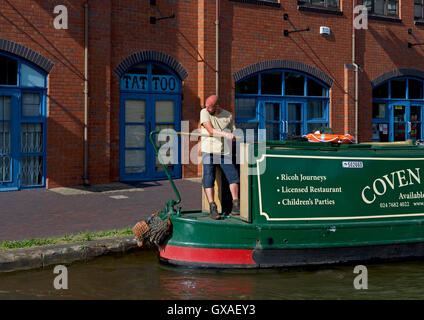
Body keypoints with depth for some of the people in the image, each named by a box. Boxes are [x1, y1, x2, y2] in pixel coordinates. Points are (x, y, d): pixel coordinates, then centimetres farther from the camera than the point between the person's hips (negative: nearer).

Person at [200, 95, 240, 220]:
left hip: (225, 152, 2)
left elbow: (233, 133, 16)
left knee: (233, 175, -5)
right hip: (208, 150, -2)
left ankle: (236, 206, 3)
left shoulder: (228, 115, 8)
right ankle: (212, 208, -7)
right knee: (208, 178, -9)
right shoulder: (204, 112, 1)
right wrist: (225, 134, -22)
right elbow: (210, 130, -12)